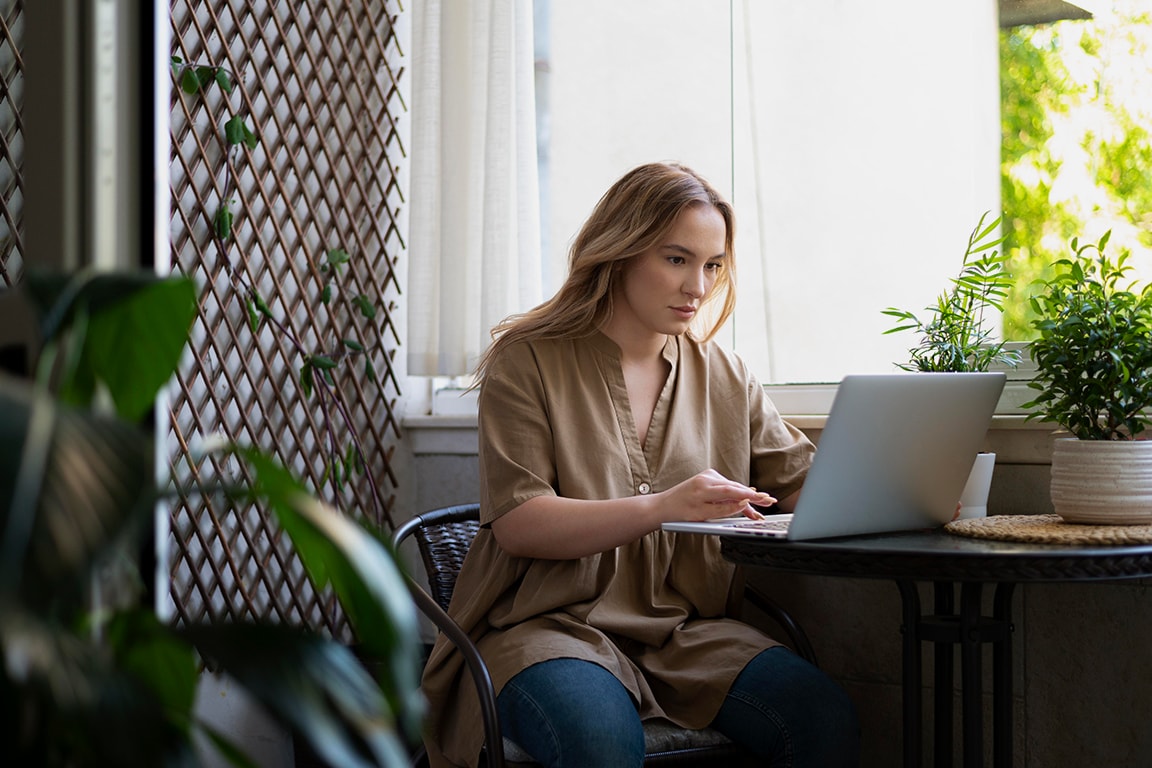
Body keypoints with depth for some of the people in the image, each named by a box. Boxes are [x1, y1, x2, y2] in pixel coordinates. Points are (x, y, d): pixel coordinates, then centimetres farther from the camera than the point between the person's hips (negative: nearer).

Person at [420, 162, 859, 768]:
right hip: (551, 622, -5)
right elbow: (516, 525, -10)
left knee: (825, 718, -23)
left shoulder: (722, 376, 15)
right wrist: (662, 508, -25)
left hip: (684, 627, 5)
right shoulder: (527, 363, 0)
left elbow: (804, 484, 14)